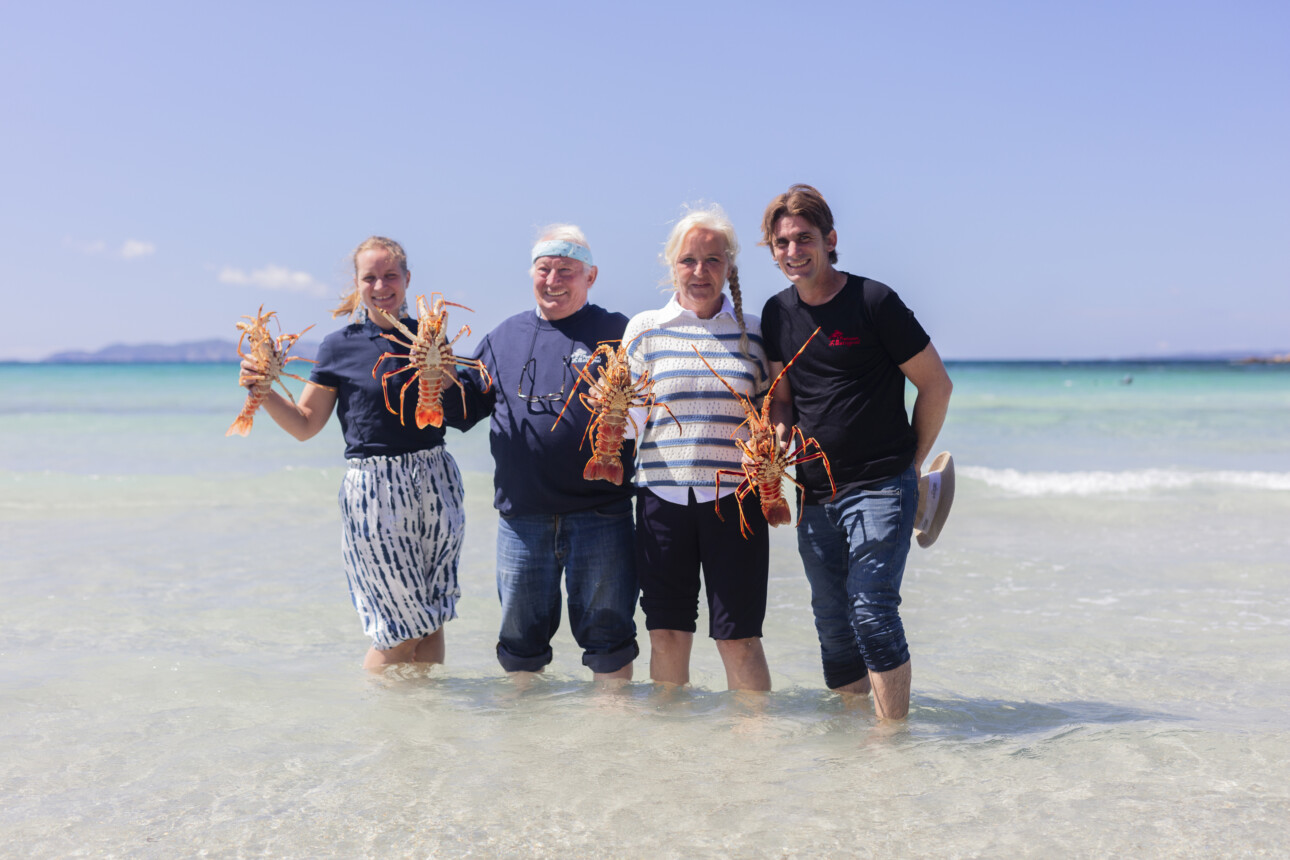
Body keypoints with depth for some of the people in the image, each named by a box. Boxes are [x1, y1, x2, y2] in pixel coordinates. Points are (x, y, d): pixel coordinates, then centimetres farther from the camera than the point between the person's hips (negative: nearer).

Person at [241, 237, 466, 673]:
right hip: (373, 489, -3)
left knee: (433, 617, 8)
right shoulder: (339, 346, -1)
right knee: (400, 627, -1)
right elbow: (305, 424, 4)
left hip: (435, 485, 3)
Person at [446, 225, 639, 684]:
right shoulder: (505, 336, 13)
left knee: (606, 635, 6)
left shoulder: (615, 332, 1)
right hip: (521, 518, 4)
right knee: (520, 641, 15)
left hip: (597, 516, -4)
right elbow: (464, 409, 15)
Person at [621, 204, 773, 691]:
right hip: (663, 492, 1)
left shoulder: (754, 332, 8)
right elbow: (625, 420, 10)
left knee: (739, 638, 0)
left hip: (733, 495, -1)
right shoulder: (645, 328, 7)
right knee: (667, 633, 6)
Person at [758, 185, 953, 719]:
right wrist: (778, 434, -3)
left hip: (880, 489, -6)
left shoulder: (873, 302, -9)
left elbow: (936, 384, -3)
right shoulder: (777, 314, 8)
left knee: (872, 612, -14)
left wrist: (912, 462, 2)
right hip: (815, 493, 6)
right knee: (832, 621, 9)